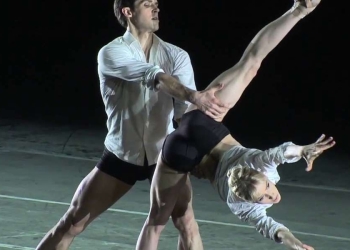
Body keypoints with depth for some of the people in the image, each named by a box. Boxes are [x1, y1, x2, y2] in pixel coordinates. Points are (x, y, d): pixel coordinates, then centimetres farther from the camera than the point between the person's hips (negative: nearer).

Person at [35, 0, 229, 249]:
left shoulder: (176, 56, -5)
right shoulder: (111, 53, -15)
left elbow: (185, 111, -16)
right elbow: (155, 77, -34)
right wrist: (195, 96, -50)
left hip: (163, 154, 1)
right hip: (122, 156, -1)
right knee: (72, 223, 1)